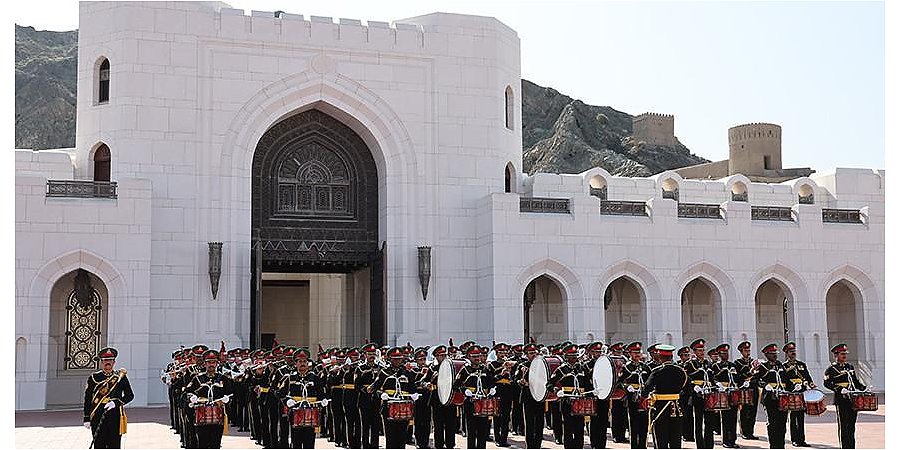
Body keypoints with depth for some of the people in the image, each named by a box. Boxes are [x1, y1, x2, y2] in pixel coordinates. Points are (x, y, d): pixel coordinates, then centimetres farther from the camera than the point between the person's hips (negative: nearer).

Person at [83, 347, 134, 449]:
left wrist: (117, 402, -12)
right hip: (98, 417, 0)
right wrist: (87, 418, 1)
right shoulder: (93, 378, 5)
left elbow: (130, 395, 5)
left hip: (115, 417, 0)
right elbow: (87, 399, 6)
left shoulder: (121, 377, 5)